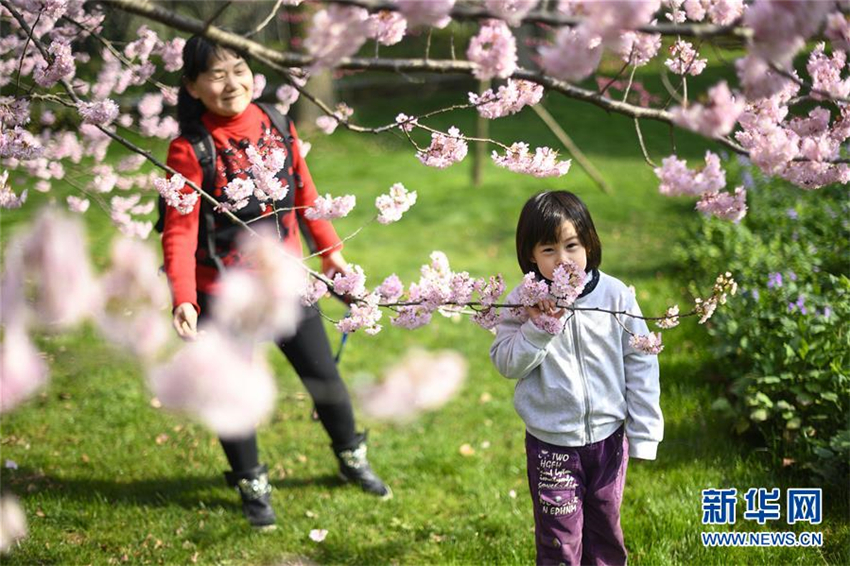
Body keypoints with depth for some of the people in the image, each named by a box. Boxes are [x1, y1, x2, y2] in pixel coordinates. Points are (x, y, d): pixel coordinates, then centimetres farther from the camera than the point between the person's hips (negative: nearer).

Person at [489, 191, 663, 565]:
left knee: (605, 526, 18)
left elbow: (640, 366, -3)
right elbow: (506, 363, -11)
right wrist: (537, 327, -26)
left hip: (608, 436, 1)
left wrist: (644, 435, -2)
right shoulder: (524, 302, -8)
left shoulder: (615, 295, -8)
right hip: (550, 444, -1)